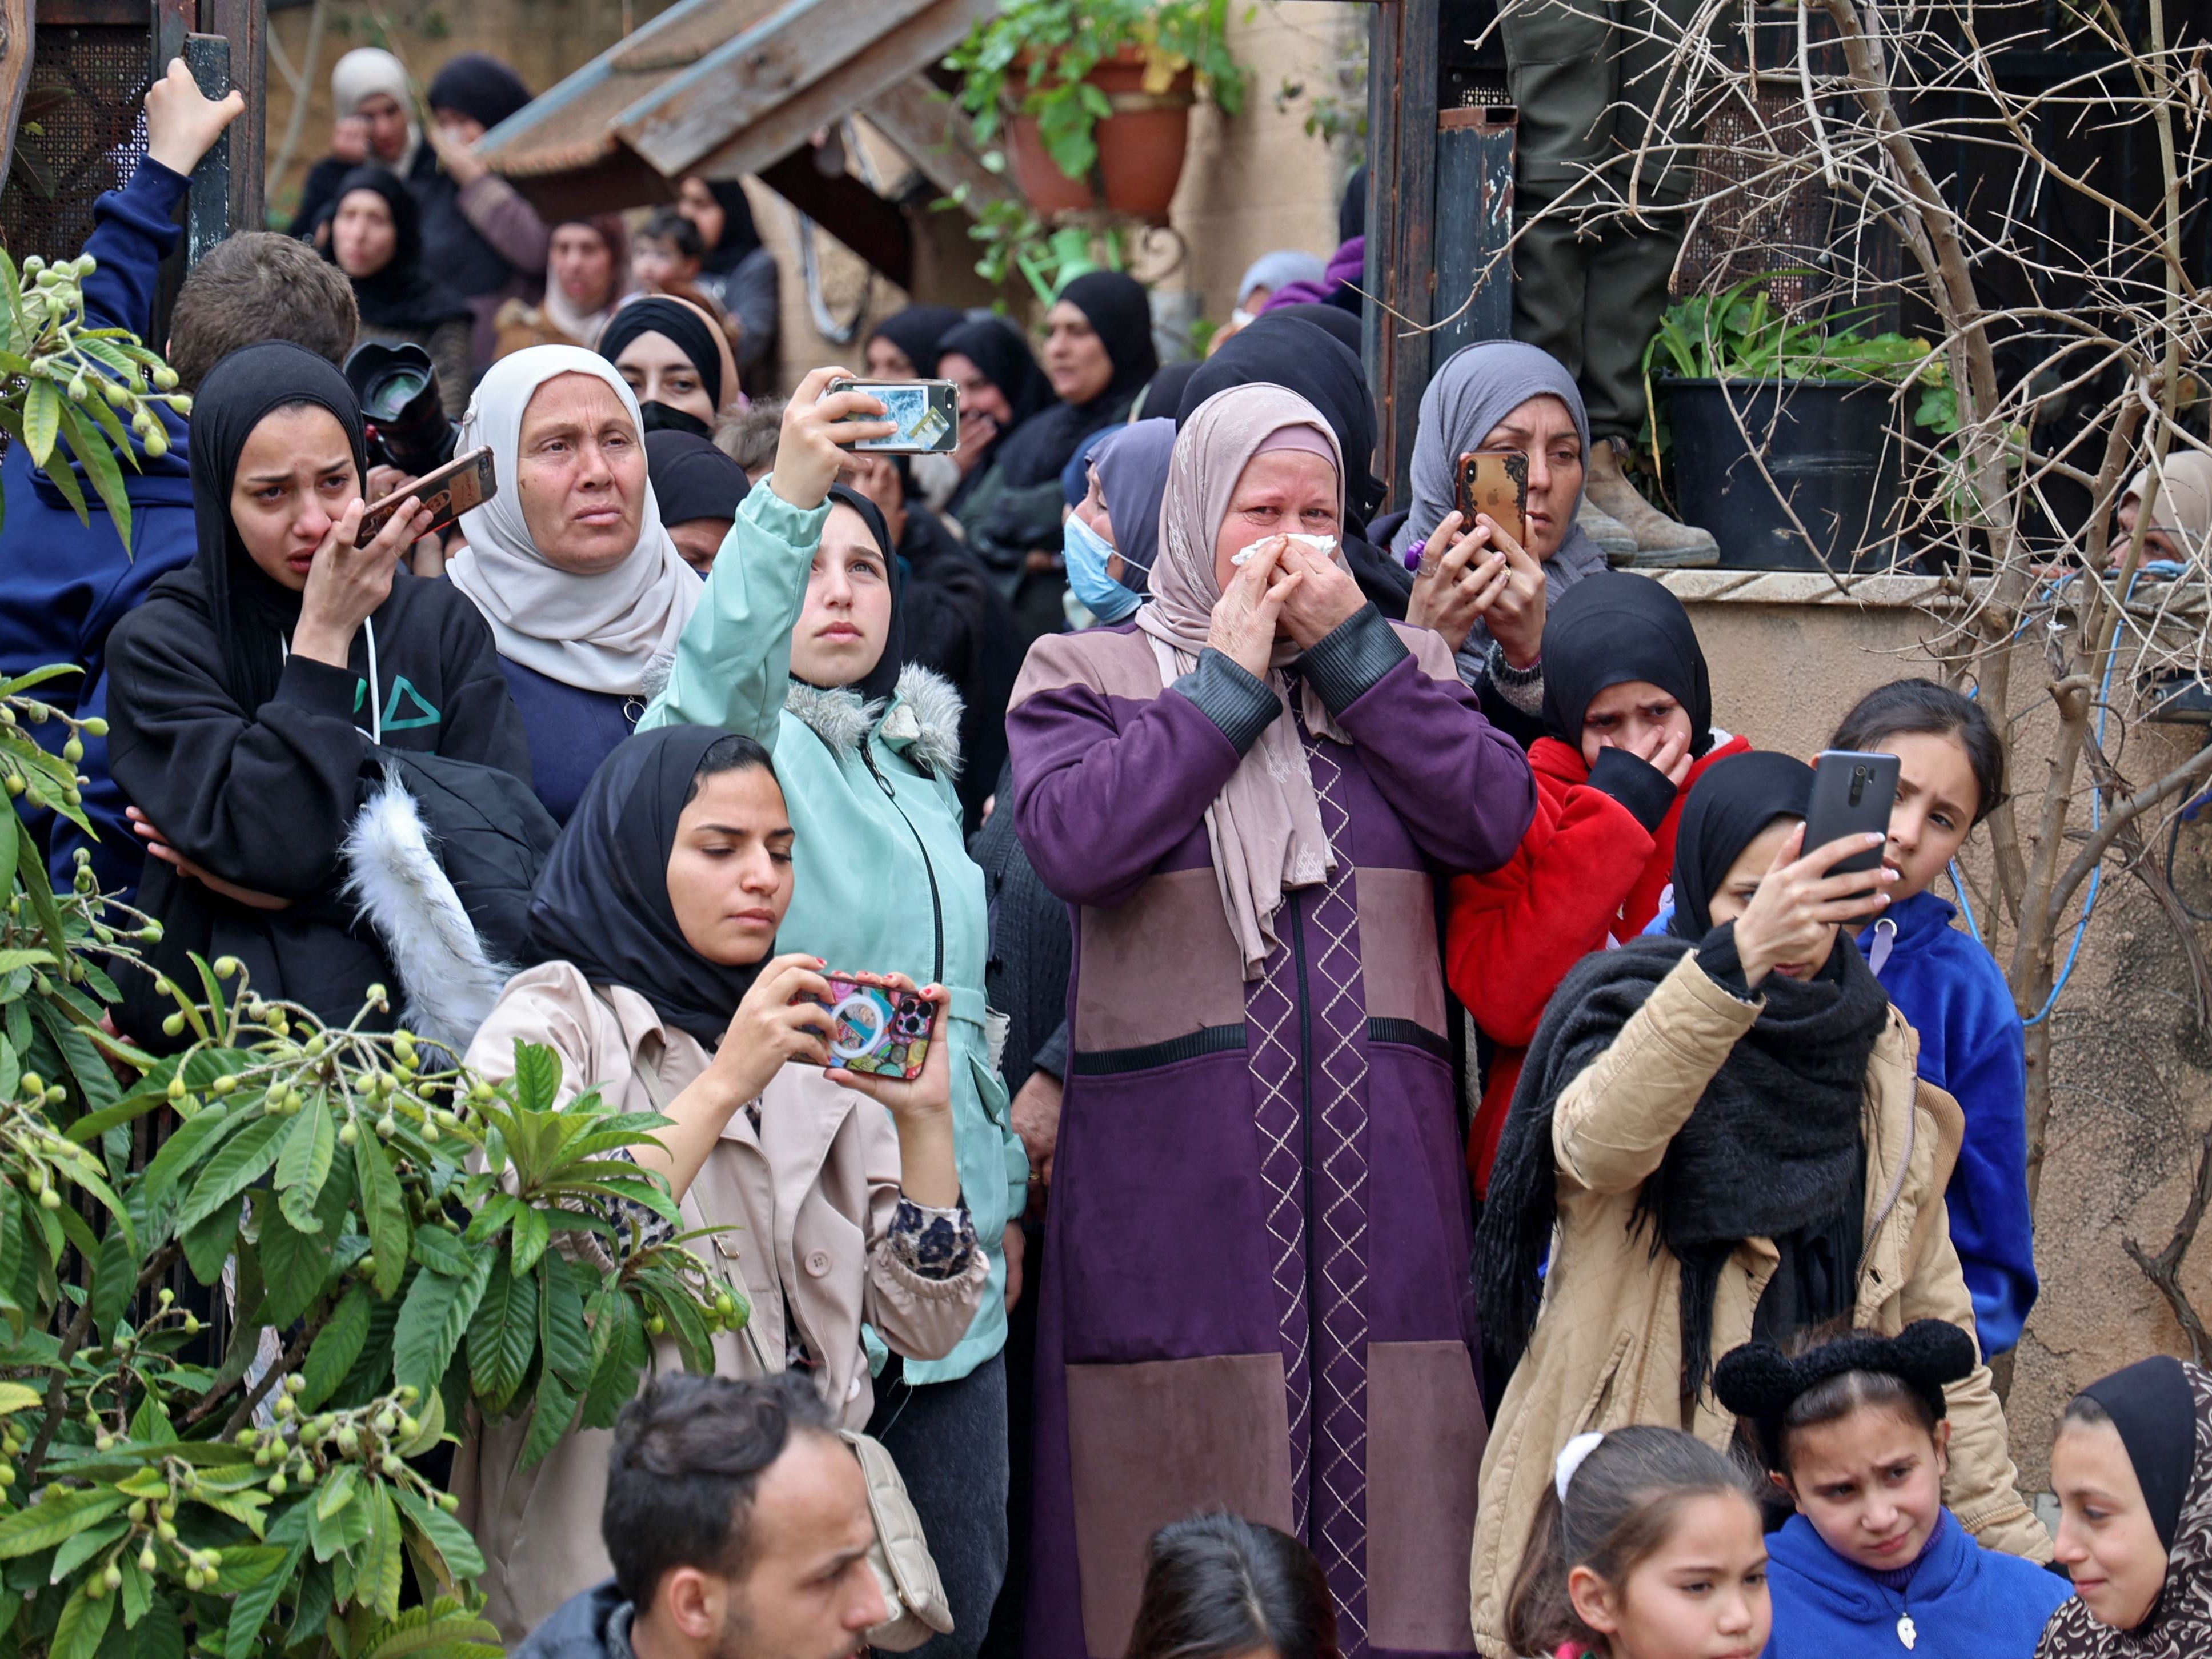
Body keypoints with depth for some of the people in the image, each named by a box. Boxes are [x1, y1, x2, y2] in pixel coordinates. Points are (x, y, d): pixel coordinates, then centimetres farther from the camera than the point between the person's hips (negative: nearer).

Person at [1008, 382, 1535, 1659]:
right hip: (1177, 1162, -2)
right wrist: (1229, 678, -3)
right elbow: (1071, 838, -11)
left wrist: (1349, 646, -2)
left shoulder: (1401, 666, 18)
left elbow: (1494, 818, -1)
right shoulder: (1087, 675, 10)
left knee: (1381, 1470, -1)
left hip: (1378, 1166, 3)